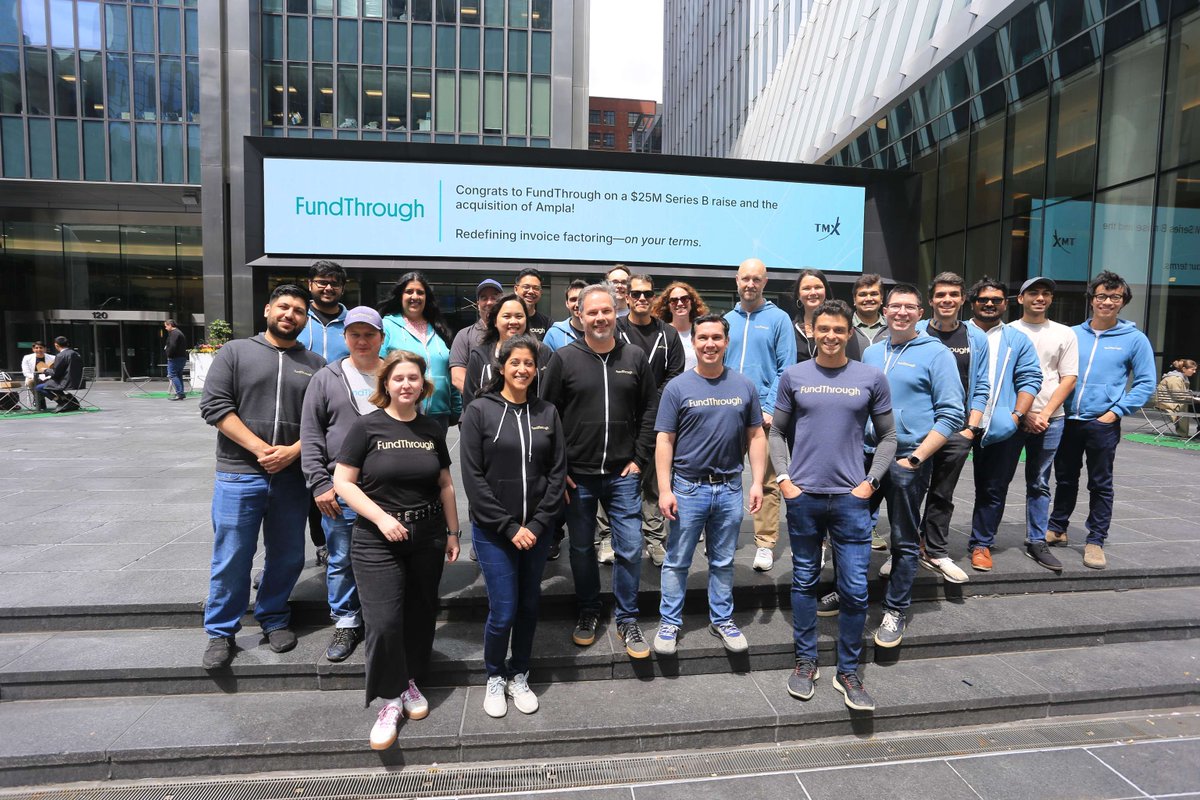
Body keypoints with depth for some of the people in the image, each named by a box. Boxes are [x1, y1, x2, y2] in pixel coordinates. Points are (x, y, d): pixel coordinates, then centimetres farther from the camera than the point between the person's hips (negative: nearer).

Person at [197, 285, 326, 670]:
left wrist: (292, 451, -13)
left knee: (287, 556, 11)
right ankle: (220, 632, 22)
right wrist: (260, 448, -13)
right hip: (239, 475, -2)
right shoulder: (235, 352, 4)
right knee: (231, 559, 4)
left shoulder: (316, 365, 8)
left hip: (293, 476, 2)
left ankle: (274, 619, 31)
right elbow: (215, 405, -5)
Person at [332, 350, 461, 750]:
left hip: (427, 538, 4)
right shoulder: (367, 426, -6)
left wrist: (452, 532, 11)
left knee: (420, 616, 13)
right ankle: (391, 699, 14)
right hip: (377, 541, -3)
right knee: (383, 622, -7)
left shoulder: (433, 429, 6)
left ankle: (410, 682, 36)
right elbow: (343, 482, -7)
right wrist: (381, 517, -16)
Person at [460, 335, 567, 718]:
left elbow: (558, 472, 3)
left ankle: (519, 677, 35)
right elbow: (473, 477, -9)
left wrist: (537, 524, -7)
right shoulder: (479, 411, -6)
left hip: (537, 529, 3)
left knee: (529, 606, 13)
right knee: (503, 611, 0)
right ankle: (494, 678, 27)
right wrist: (509, 527, -12)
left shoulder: (547, 413, 3)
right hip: (493, 530, -3)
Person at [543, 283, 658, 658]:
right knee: (581, 549, 13)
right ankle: (588, 613, 34)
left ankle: (627, 620, 22)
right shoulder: (564, 358, -4)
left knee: (630, 549, 3)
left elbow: (649, 410, 7)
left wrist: (639, 458, 0)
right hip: (577, 475, -1)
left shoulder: (634, 357, 3)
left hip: (622, 474, 1)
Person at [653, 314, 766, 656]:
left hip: (730, 488, 2)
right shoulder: (677, 387, -5)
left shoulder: (744, 386, 3)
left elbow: (756, 436, 7)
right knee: (677, 561, 8)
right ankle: (669, 622, 23)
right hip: (688, 487, -2)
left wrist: (757, 482, 0)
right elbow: (664, 441, -5)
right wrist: (664, 490, -10)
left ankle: (722, 619, 32)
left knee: (723, 561, 16)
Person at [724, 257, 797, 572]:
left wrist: (770, 408, -12)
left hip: (764, 412, -3)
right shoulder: (727, 320, 12)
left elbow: (786, 369, -3)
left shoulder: (778, 318, 1)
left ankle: (765, 544, 9)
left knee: (767, 482, 0)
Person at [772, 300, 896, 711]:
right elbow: (778, 433, 8)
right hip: (803, 496, 1)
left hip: (851, 497, 0)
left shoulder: (871, 378, 3)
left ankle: (848, 671, 21)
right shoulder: (794, 376, 4)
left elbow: (887, 437, 8)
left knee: (855, 589, 3)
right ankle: (806, 661, 27)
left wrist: (870, 482, -2)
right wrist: (783, 479, -2)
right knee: (804, 581, 11)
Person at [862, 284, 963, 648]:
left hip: (907, 461, -5)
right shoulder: (871, 352, 11)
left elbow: (952, 413, -9)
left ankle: (896, 610, 21)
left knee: (904, 541, 7)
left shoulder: (936, 353, -4)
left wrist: (915, 458, -16)